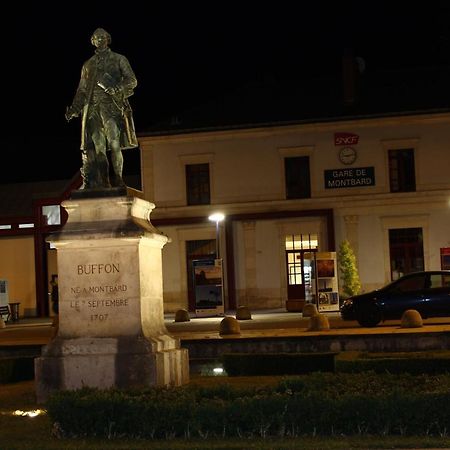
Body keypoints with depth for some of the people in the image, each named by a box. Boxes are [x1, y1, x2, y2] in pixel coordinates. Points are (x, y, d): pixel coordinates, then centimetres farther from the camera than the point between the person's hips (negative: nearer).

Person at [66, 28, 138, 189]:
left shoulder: (119, 59, 14)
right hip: (92, 107, 3)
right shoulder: (88, 65, 24)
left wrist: (118, 88, -16)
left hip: (112, 105, -3)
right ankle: (104, 182, -7)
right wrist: (74, 108, 11)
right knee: (98, 146, -5)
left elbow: (132, 80, 3)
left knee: (114, 144, -14)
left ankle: (117, 180, -14)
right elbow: (81, 90, 24)